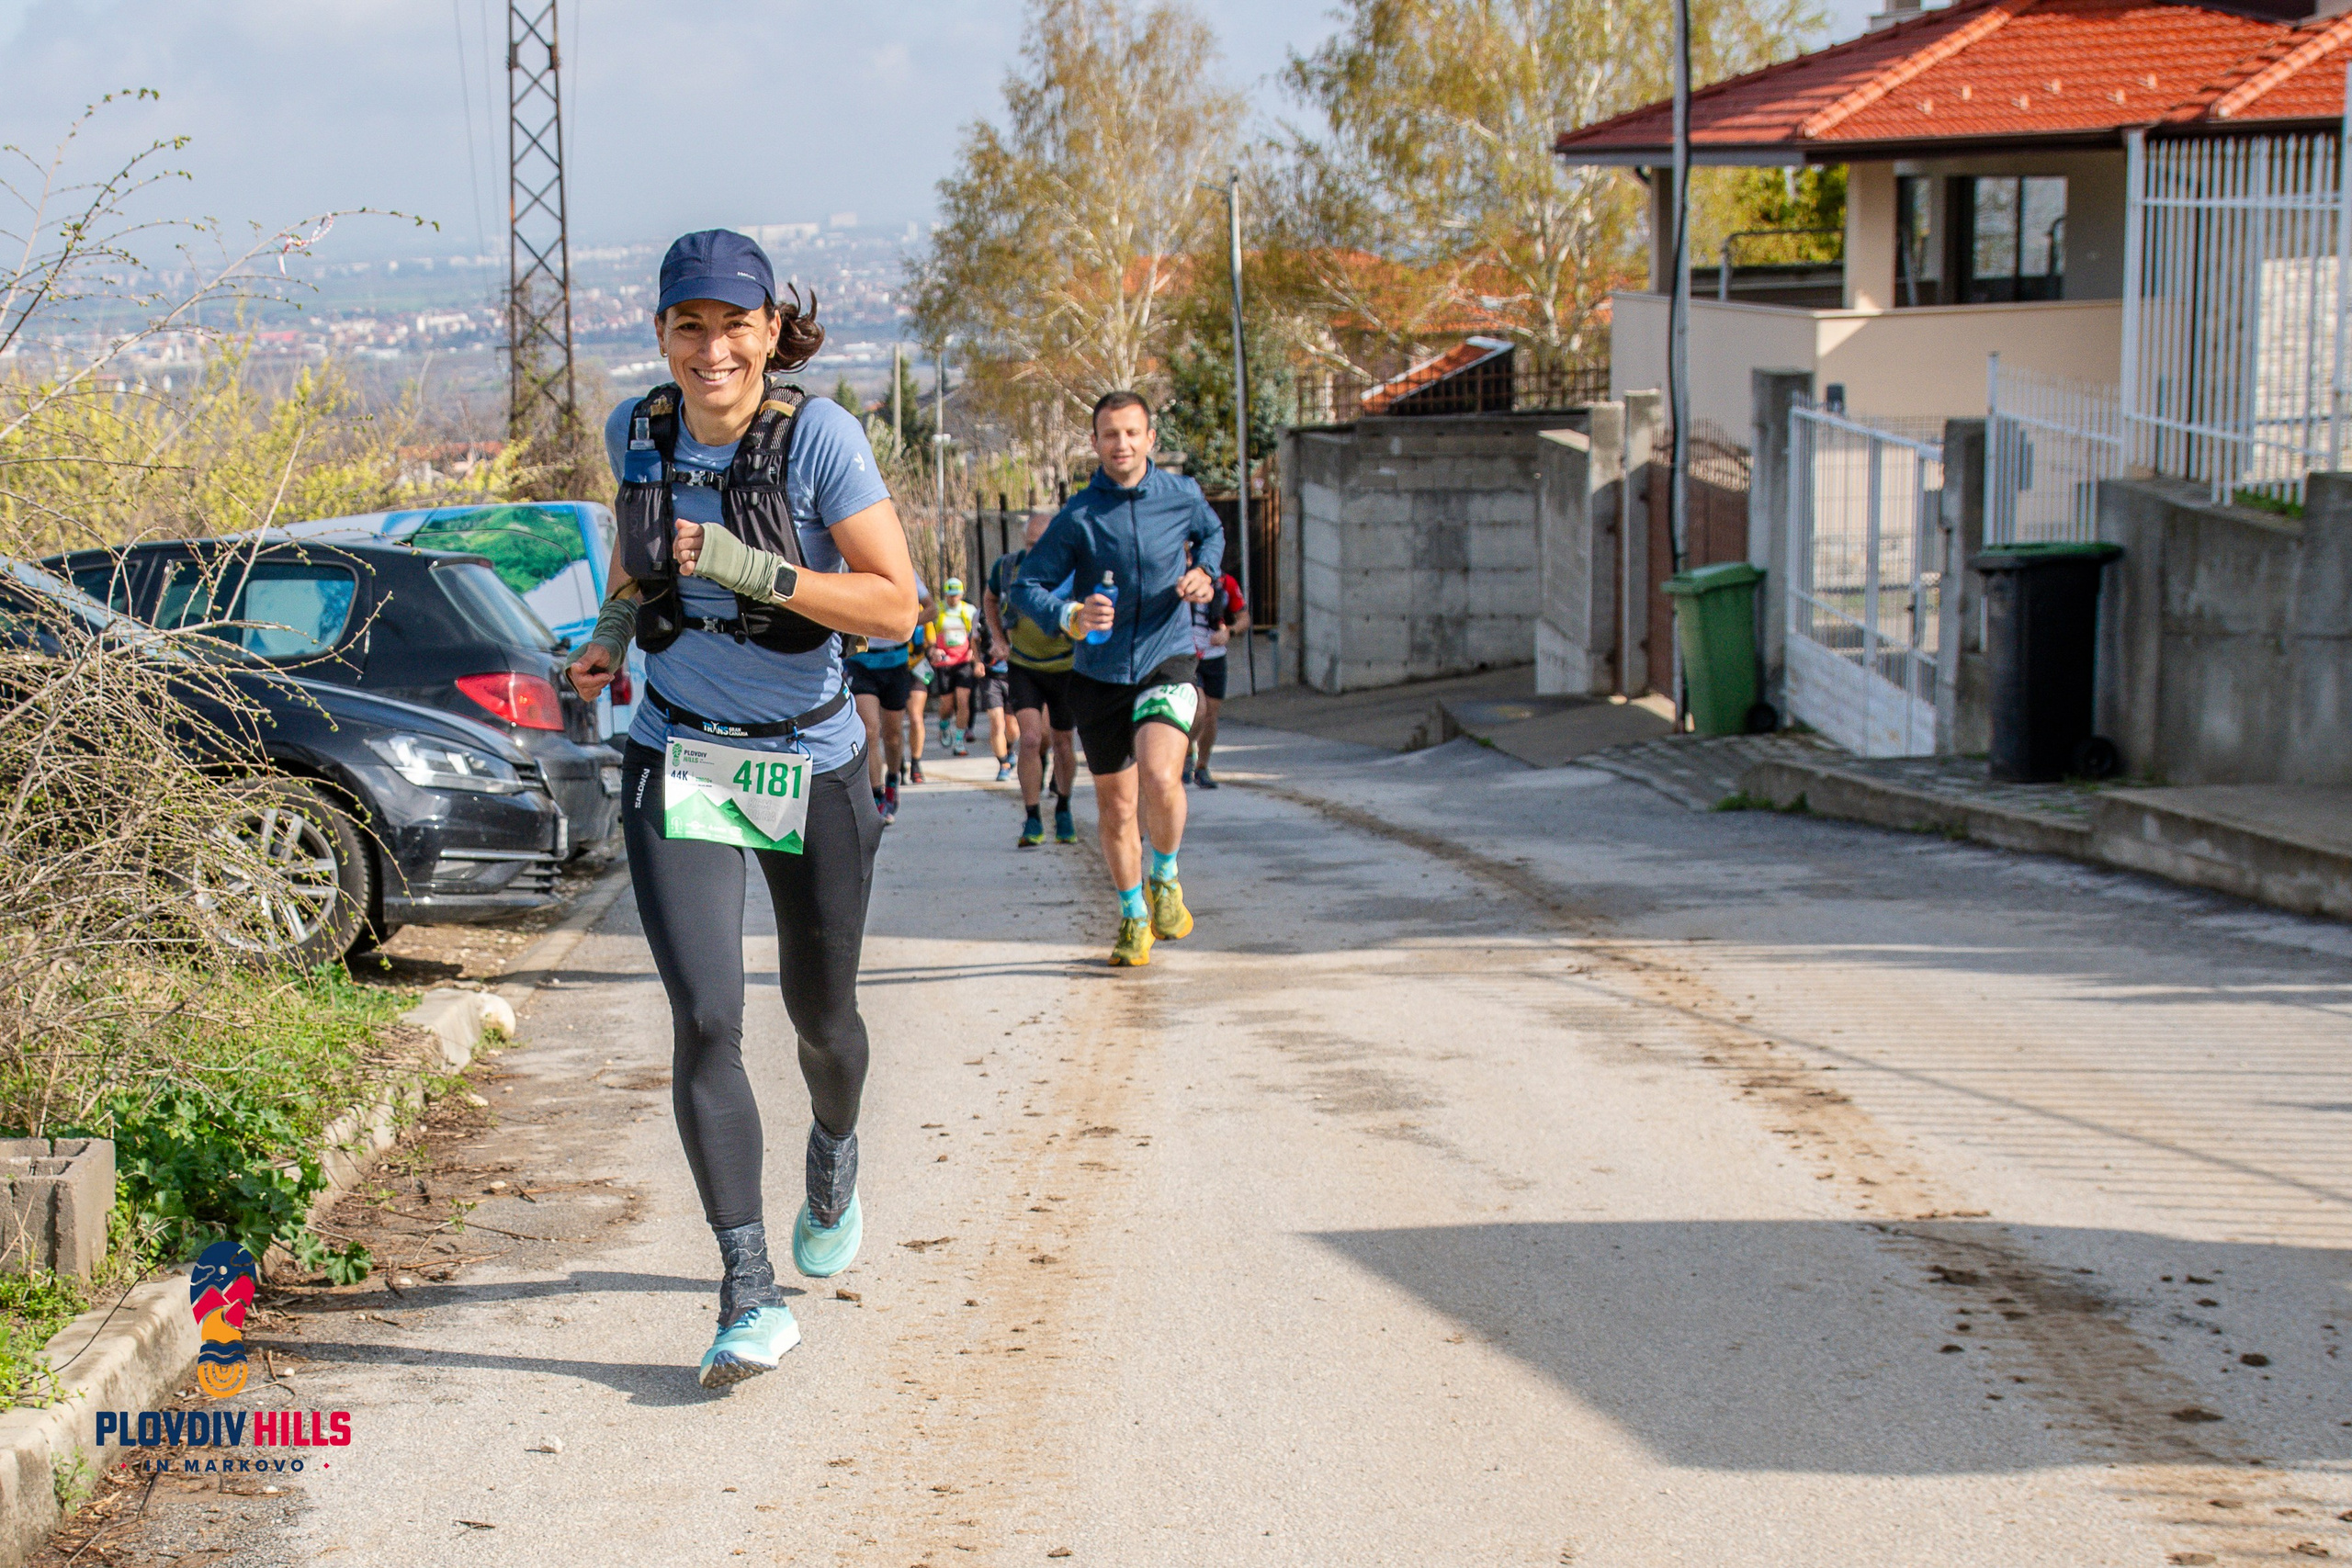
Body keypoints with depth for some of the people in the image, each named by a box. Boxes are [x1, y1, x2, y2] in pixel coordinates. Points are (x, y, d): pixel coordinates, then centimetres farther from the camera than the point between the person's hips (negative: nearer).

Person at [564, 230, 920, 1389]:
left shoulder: (819, 437, -16)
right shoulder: (638, 429, -4)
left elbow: (895, 608, -21)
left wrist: (749, 569, -30)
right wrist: (613, 629, 2)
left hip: (812, 767, -1)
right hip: (678, 762, 1)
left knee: (821, 1013, 15)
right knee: (704, 1020, -15)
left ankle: (834, 1155, 51)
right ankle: (750, 1295, -11)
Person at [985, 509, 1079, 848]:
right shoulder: (1006, 567, -9)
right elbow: (989, 599, 14)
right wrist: (1002, 641, 7)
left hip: (1064, 668, -1)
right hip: (1023, 667, 1)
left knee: (1061, 743, 9)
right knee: (1031, 738, -15)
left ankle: (1063, 810, 33)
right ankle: (1032, 822, -9)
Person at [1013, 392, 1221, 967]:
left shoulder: (1182, 495, -1)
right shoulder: (1077, 517, -8)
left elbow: (1212, 532, 22)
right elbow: (1025, 587, -8)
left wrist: (1205, 572, 0)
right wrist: (1070, 616, -27)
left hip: (1167, 664, -1)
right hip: (1099, 675, 1)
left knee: (1160, 778, -26)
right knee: (1115, 807, 11)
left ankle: (1165, 876, 4)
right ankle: (1134, 918, 33)